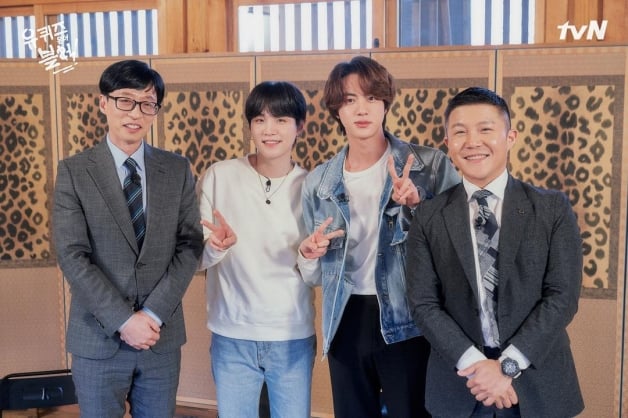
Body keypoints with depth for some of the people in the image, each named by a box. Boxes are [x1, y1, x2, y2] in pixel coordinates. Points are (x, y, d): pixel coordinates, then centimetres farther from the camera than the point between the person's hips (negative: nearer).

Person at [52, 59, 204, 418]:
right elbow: (72, 256, -9)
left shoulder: (177, 170, 3)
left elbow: (190, 245, -1)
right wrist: (122, 320, -15)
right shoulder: (74, 172, -3)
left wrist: (154, 314, -12)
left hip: (163, 336, 2)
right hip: (99, 339, -2)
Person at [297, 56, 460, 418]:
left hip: (411, 324, -3)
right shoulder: (319, 183, 5)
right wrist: (309, 255, -8)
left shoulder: (431, 165, -6)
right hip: (347, 324, 4)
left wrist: (416, 206, -19)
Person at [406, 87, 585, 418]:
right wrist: (475, 364, -16)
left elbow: (563, 295, -7)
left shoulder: (553, 208, -2)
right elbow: (423, 303, -5)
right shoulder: (428, 217, -1)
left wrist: (508, 364, -14)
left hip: (538, 384, 0)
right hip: (458, 385, 0)